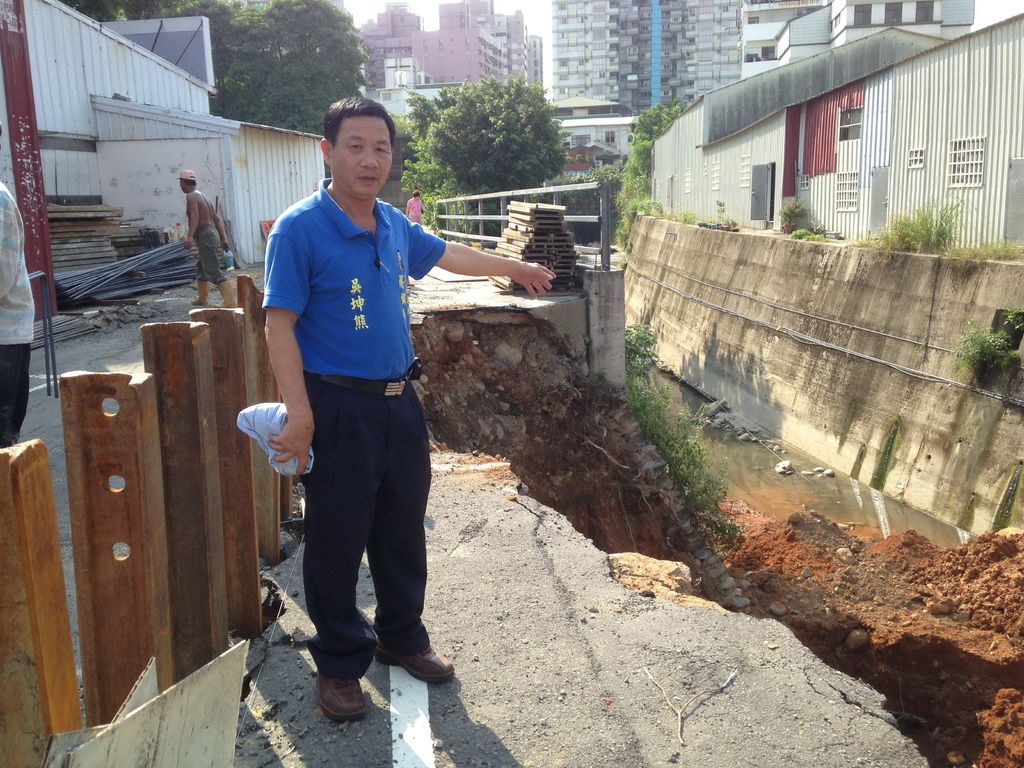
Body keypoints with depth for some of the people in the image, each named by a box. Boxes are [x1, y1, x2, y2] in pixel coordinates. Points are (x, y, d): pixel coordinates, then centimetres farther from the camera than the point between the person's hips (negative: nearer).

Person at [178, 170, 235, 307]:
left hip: (204, 236, -10)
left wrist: (190, 236, -38)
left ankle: (230, 301, -24)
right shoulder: (202, 195, 20)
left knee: (214, 272, -15)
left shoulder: (191, 196, -8)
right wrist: (223, 238, 22)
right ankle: (202, 298, 33)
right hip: (212, 233, 10)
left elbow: (195, 216, -26)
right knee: (201, 267, 24)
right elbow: (216, 219, 20)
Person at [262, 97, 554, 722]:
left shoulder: (394, 224, 7)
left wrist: (516, 268, 36)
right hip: (340, 409, -6)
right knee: (338, 541, 6)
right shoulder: (300, 229, -13)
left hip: (400, 402, 7)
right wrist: (299, 414, -22)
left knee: (403, 532, 17)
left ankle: (402, 637, 37)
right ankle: (340, 663, 24)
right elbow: (280, 325, -16)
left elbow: (447, 254, 25)